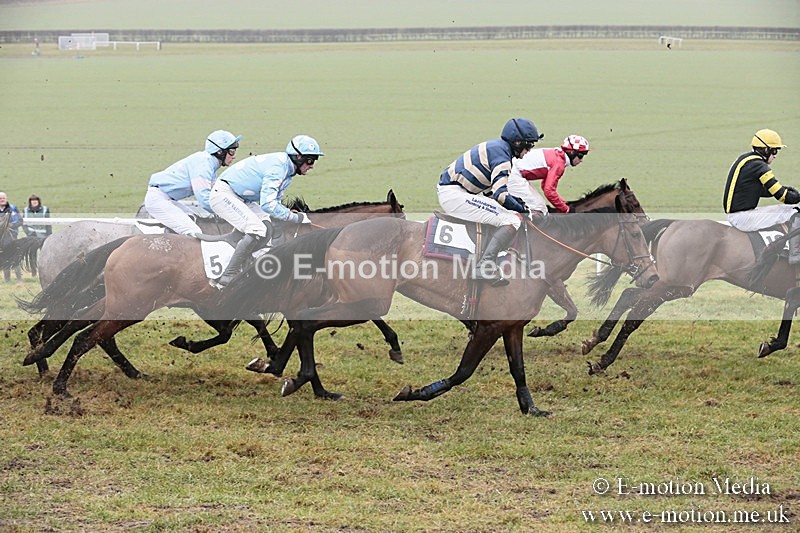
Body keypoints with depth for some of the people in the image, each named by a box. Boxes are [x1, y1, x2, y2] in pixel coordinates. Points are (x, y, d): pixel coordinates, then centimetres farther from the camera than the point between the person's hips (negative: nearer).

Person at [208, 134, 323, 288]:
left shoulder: (288, 170, 10)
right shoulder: (278, 166, -23)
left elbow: (275, 202, 15)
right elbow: (268, 204, -30)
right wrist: (296, 218, -24)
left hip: (239, 198, 11)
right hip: (223, 193, -11)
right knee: (257, 230, -22)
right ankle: (226, 279, -24)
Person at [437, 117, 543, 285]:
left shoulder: (495, 146, 20)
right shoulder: (502, 153, -11)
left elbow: (491, 191, 23)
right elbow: (500, 194, -19)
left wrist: (519, 204, 14)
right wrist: (522, 208, -5)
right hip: (454, 194, -11)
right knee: (513, 220, -17)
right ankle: (484, 266, -27)